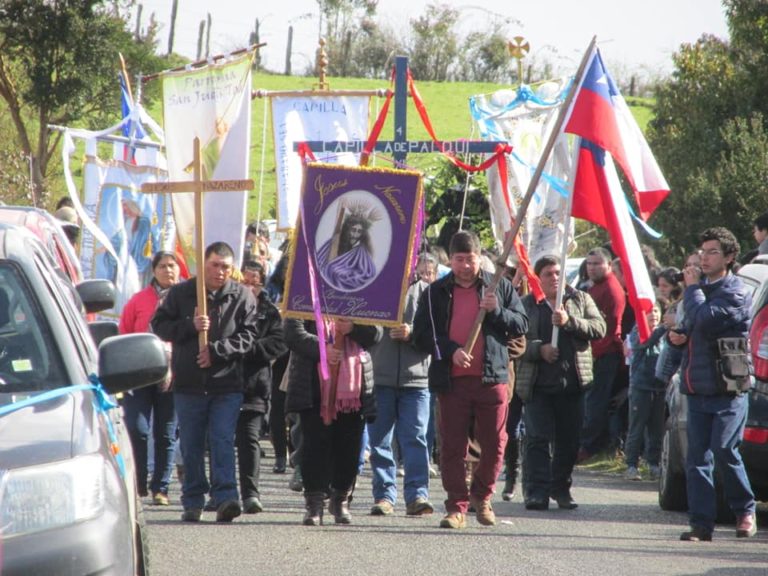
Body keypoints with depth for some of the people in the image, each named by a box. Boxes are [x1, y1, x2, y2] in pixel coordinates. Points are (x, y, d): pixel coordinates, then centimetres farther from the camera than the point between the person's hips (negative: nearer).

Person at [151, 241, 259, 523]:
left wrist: (217, 350, -14)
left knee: (223, 441, -10)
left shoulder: (242, 296, 2)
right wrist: (190, 326, -13)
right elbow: (159, 325, 3)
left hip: (227, 383, -2)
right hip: (188, 383, 2)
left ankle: (225, 497, -15)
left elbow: (249, 335, -2)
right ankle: (193, 502, 14)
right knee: (191, 445, 7)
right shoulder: (180, 293, 5)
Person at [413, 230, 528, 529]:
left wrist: (496, 311, -9)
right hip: (451, 380, 0)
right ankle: (457, 506, 5)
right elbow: (422, 334, 4)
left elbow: (522, 325, 8)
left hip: (492, 378, 0)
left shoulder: (499, 287, 9)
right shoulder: (436, 293, 8)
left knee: (494, 444, 2)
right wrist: (450, 350, -11)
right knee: (452, 446, -1)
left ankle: (481, 496, 23)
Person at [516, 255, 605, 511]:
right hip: (538, 382, -2)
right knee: (537, 438, -8)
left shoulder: (581, 299, 12)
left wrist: (569, 322, -13)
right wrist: (539, 349, -16)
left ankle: (561, 489, 20)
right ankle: (536, 491, -8)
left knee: (568, 439, 7)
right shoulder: (526, 305, 6)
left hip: (573, 382, 2)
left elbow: (599, 328, 0)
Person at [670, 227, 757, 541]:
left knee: (724, 451, -10)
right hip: (698, 388, 7)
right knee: (697, 458, 2)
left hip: (727, 388, -7)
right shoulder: (701, 288, 17)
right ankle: (701, 523, 3)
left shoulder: (735, 292, -8)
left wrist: (692, 287, -7)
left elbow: (705, 319, -22)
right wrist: (679, 336, 7)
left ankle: (745, 511, 9)